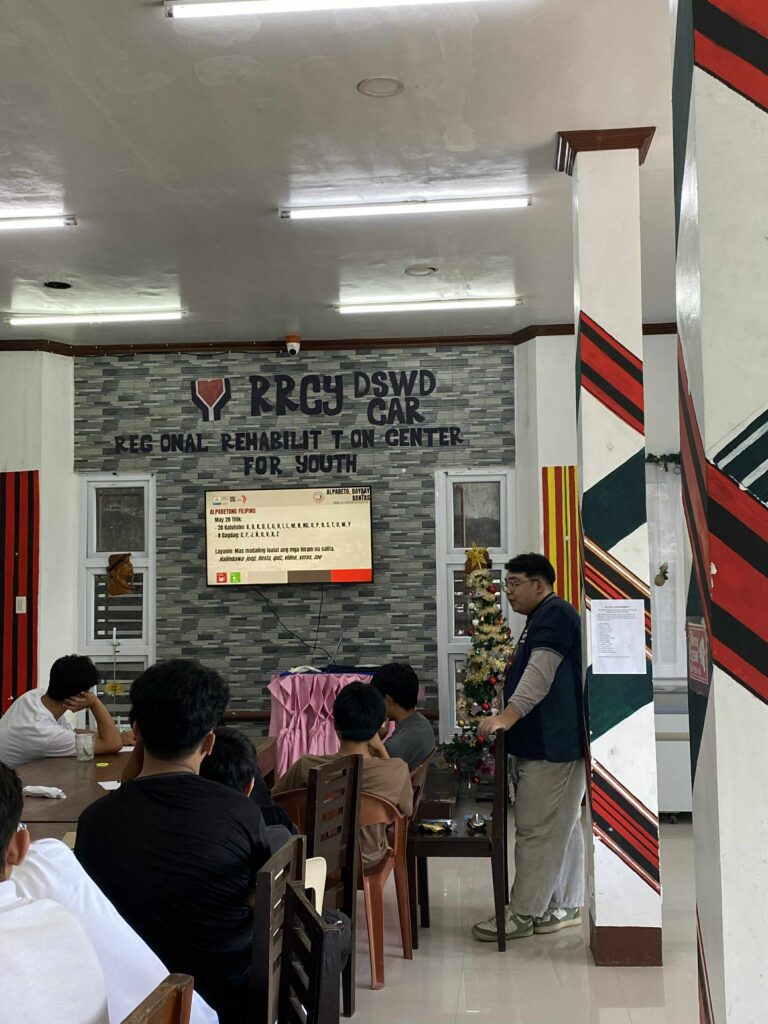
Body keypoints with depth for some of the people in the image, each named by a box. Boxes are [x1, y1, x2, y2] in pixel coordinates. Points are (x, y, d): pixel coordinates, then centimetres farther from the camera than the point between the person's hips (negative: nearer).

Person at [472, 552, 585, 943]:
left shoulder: (555, 614, -13)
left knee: (536, 830, -7)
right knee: (561, 828, 13)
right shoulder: (542, 618, 21)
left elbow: (541, 673, -25)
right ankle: (565, 907, 19)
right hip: (545, 745, 11)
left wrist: (506, 718, -31)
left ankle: (521, 914, -2)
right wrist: (506, 719, 23)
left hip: (552, 749, -11)